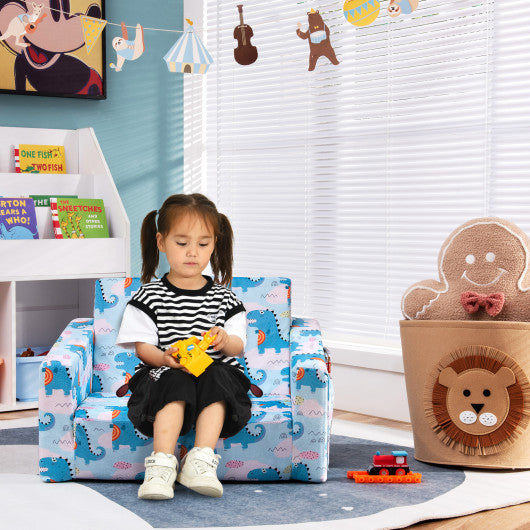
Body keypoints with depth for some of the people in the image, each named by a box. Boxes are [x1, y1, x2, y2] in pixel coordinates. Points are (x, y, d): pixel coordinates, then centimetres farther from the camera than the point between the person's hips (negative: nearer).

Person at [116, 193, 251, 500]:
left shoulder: (223, 297, 10)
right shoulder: (150, 296, 4)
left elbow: (238, 346, 5)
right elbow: (142, 346, -1)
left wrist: (225, 341, -20)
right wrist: (164, 358, -23)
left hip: (217, 374, 2)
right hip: (164, 373, -1)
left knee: (217, 376, -32)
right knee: (176, 381, -34)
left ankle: (201, 460, -36)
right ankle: (162, 463, -39)